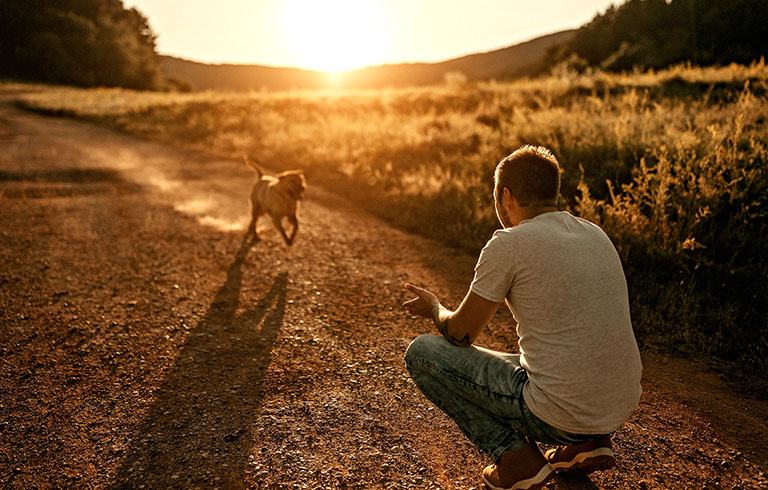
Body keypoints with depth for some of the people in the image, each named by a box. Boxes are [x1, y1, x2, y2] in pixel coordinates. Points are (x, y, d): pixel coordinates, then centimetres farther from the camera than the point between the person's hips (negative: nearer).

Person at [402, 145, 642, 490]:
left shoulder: (509, 244, -13)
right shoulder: (596, 235, 9)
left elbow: (460, 335, -3)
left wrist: (434, 309, 19)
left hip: (560, 415, -8)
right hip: (621, 407, 8)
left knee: (421, 353, 3)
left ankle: (517, 459, 1)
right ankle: (587, 444, 16)